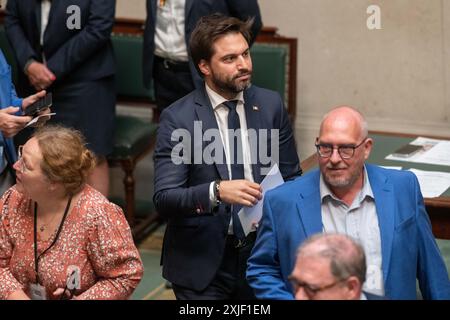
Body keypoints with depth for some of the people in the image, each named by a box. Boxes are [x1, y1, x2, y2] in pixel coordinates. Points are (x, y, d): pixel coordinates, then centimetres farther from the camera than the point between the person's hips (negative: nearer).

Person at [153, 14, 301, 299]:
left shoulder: (271, 105, 1)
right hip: (202, 262, -3)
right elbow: (164, 199, -15)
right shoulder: (177, 118, -9)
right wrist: (216, 192, -31)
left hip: (262, 254, 3)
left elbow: (291, 178, 9)